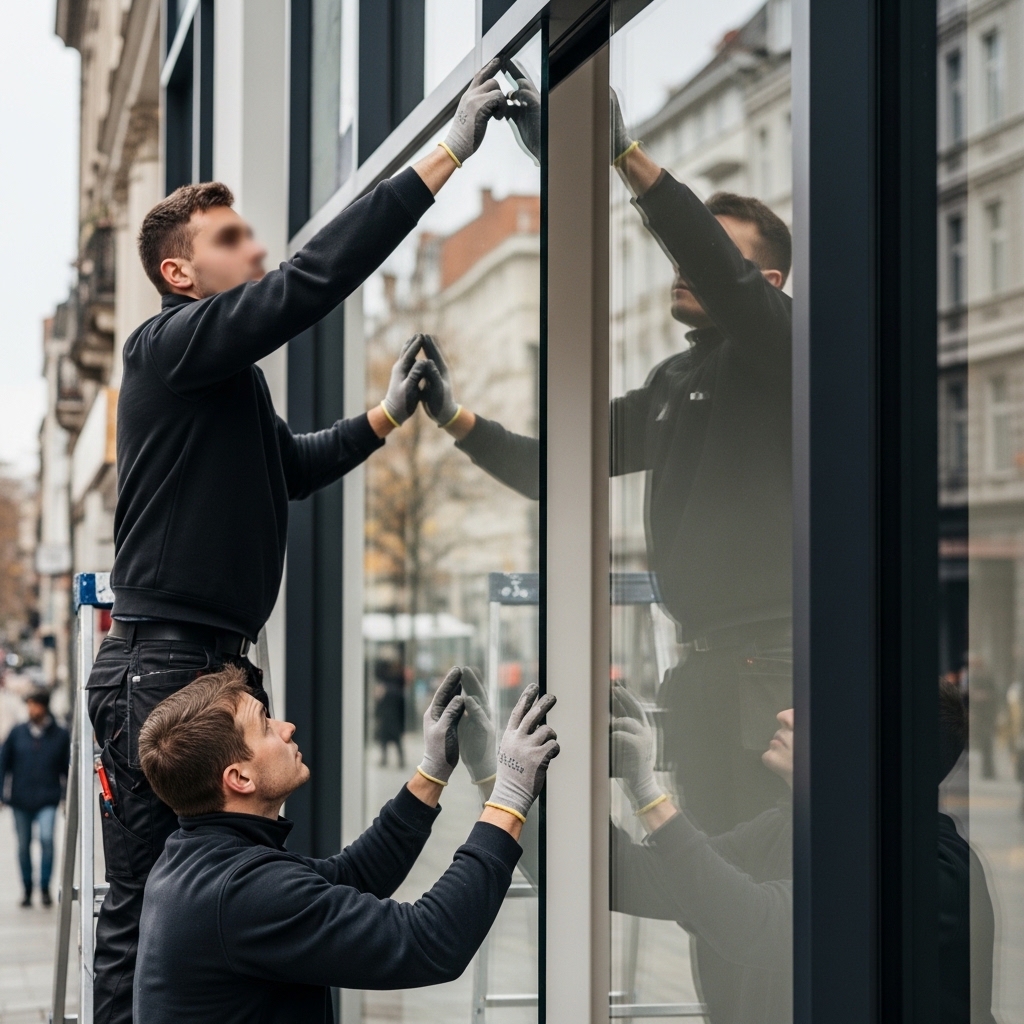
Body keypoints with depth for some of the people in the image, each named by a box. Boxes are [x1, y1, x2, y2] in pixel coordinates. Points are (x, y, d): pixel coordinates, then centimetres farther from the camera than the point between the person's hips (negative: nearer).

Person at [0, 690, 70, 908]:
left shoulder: (60, 735, 1)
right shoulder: (17, 733, 3)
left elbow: (68, 767, 7)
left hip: (48, 800, -2)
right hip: (21, 800, 2)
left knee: (46, 837, -21)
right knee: (24, 845, 8)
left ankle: (45, 887, -8)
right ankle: (27, 890, 23)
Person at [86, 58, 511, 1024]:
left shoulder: (233, 377, 21)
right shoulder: (168, 346, -10)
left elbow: (287, 465, 35)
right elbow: (310, 282, -20)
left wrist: (385, 416, 23)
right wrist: (446, 155, -21)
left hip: (219, 657, 9)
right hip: (159, 662, -9)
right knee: (146, 903, -7)